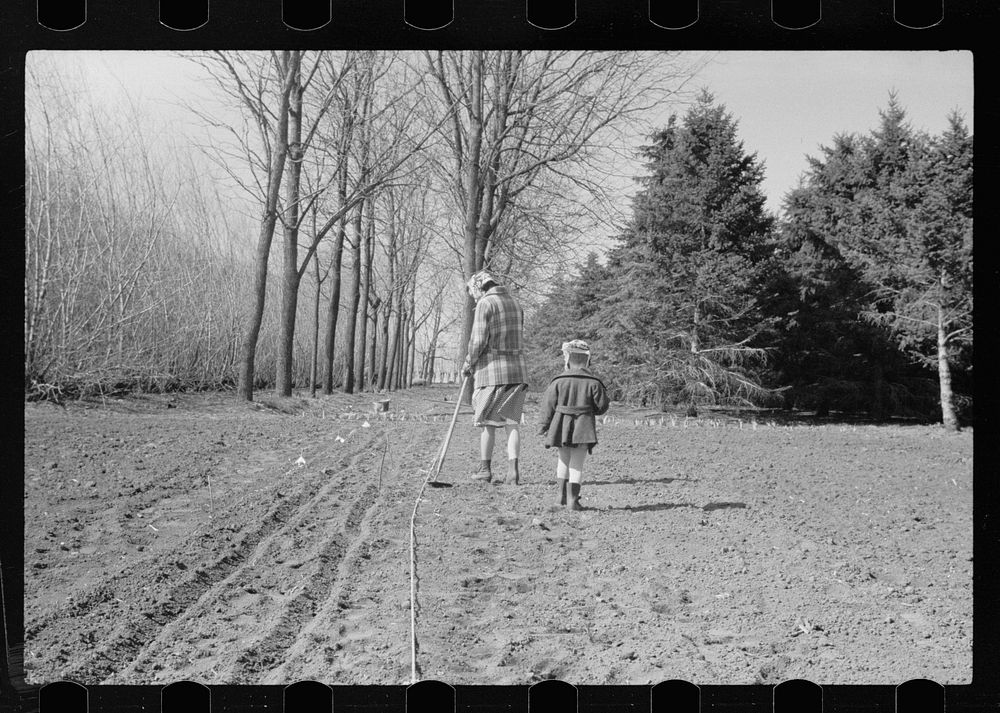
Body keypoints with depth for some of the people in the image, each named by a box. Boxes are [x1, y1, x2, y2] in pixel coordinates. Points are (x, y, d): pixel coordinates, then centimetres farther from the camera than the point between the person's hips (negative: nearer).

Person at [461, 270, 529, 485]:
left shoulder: (485, 304, -8)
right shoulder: (515, 304, 15)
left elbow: (479, 340, -15)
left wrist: (468, 363, 2)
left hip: (492, 371, -6)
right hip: (517, 370, 6)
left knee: (488, 422, 4)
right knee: (511, 422, 6)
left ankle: (485, 469, 8)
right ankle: (513, 469, -1)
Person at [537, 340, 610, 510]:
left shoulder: (558, 381, -3)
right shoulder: (593, 383, -4)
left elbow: (548, 405, -1)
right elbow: (602, 406, 1)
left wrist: (543, 425, 6)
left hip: (561, 426, 2)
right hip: (583, 427, -1)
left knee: (564, 459, 20)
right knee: (577, 463, 2)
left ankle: (561, 494, 18)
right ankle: (573, 499, -1)